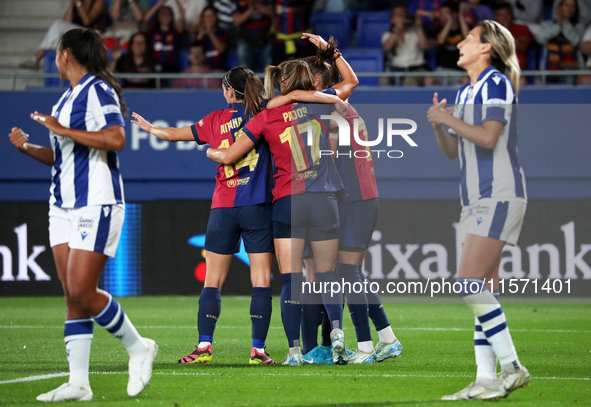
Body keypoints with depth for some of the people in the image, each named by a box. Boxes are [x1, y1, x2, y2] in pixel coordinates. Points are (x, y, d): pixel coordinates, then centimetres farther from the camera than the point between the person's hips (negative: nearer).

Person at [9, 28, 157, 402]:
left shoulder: (98, 91, -11)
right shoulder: (68, 97, 18)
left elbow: (116, 139, -24)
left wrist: (64, 130, -21)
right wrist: (27, 147, 9)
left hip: (97, 204, -9)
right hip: (64, 204, 9)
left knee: (82, 292, -13)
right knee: (72, 296, 3)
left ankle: (138, 347, 7)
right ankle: (78, 382, 2)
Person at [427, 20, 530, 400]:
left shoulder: (496, 83, -8)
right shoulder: (465, 93, 20)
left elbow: (489, 137, -19)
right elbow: (452, 150, 22)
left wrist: (448, 119, -10)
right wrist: (438, 125, 4)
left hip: (500, 195, -9)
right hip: (479, 198, 9)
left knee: (471, 283, -18)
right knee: (484, 291, 4)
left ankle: (512, 366, -15)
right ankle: (486, 379, 2)